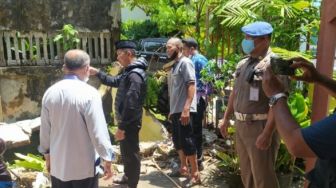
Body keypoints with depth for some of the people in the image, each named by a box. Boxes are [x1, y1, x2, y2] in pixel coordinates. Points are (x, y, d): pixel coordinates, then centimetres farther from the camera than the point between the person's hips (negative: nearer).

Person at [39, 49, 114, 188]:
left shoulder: (50, 92, -4)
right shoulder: (89, 93, -19)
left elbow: (45, 130, 4)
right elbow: (98, 131, -18)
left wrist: (47, 155, 18)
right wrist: (107, 159, -7)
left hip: (58, 164, 5)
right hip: (84, 166, -4)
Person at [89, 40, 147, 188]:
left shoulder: (135, 75, -24)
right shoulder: (129, 72, 11)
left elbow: (131, 104, -27)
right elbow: (114, 81, 25)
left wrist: (122, 127, -24)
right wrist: (97, 73, 15)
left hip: (130, 123, -10)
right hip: (126, 121, 10)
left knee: (131, 153, 4)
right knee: (126, 151, 24)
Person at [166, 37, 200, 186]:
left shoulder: (185, 62, -9)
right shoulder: (175, 65, 18)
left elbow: (191, 85, -19)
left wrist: (186, 108, -27)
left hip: (184, 110, -9)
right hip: (176, 110, 9)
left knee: (187, 142, -5)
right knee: (177, 140, 16)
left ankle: (195, 175, 6)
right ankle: (183, 168, 30)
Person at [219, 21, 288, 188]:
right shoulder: (243, 64, 9)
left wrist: (267, 133, -25)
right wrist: (226, 118, 18)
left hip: (260, 127, -7)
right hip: (240, 125, 8)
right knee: (246, 174, 21)